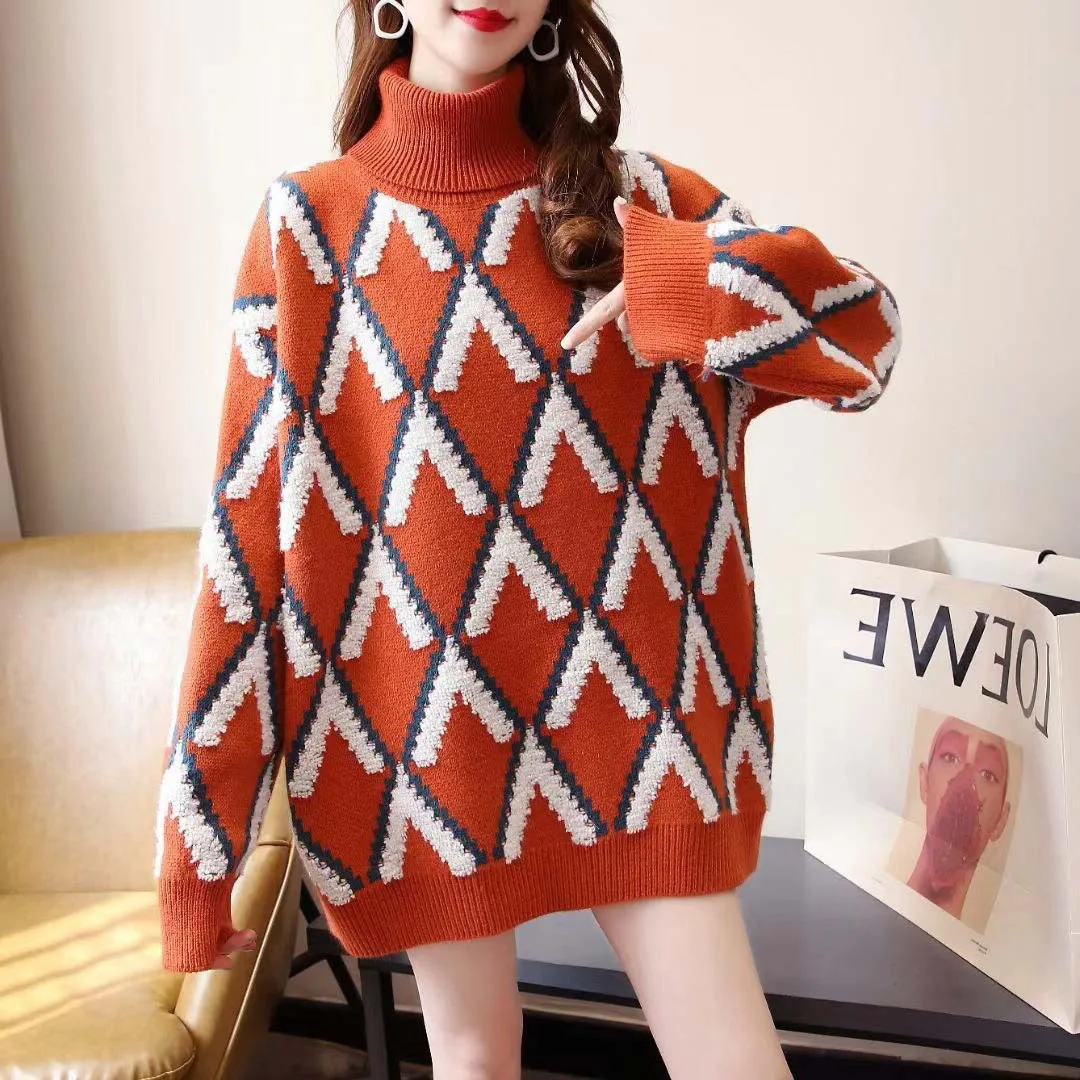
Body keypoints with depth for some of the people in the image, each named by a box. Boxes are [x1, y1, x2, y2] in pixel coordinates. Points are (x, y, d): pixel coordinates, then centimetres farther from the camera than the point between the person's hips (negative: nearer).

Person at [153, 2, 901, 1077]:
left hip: (629, 706, 1)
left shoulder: (634, 194, 2)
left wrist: (675, 275, -17)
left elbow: (864, 333, 0)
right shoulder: (306, 222, -3)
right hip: (423, 726, -1)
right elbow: (247, 536, -5)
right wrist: (196, 858, -5)